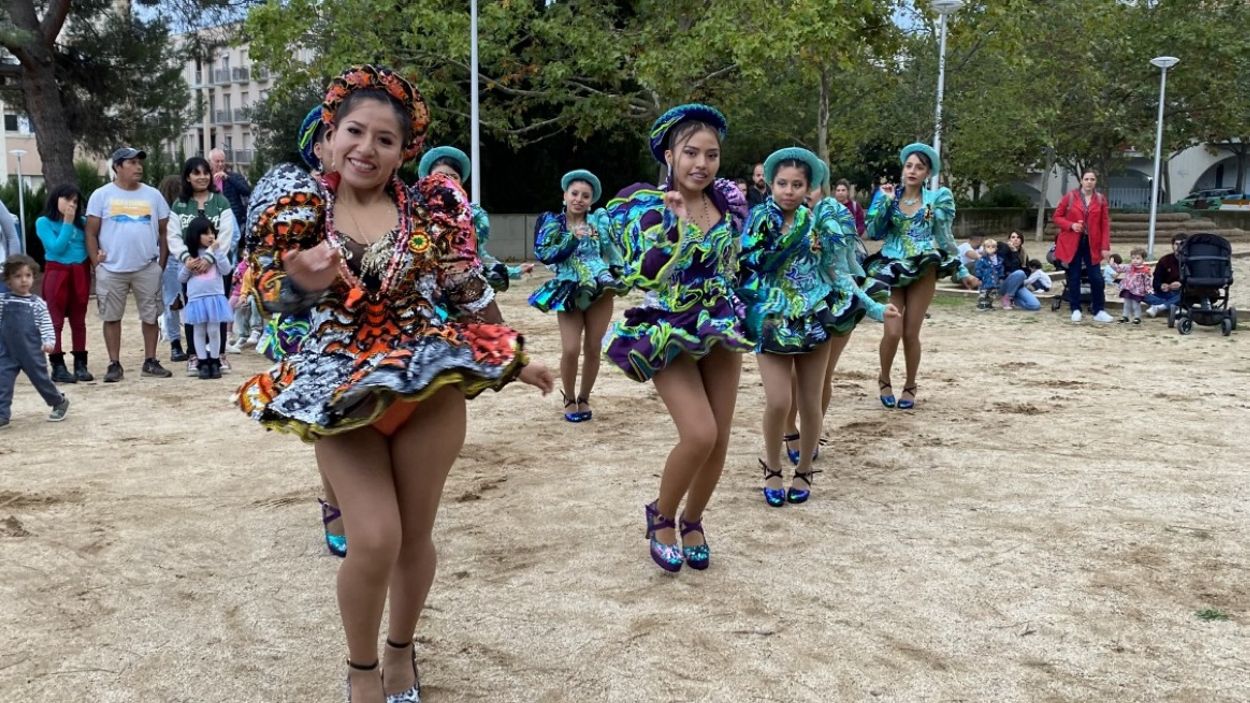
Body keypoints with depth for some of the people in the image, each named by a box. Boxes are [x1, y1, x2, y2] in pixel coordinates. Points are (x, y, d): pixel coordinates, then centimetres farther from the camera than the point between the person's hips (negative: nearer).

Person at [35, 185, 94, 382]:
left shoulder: (82, 222, 9)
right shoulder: (44, 222, -2)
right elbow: (56, 247, -13)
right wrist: (67, 223, -10)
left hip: (80, 274, 4)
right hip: (57, 274, -4)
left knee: (79, 321, 8)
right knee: (55, 321, -2)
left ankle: (81, 364, 13)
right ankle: (58, 366, 0)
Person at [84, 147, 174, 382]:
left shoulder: (153, 195, 7)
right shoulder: (101, 195, 0)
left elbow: (164, 231, 9)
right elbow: (91, 232, 0)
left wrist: (161, 263, 3)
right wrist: (96, 263, -7)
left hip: (148, 268, 2)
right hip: (111, 269, -1)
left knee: (151, 316, 6)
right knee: (112, 317, 5)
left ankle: (150, 362, 17)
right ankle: (115, 364, 14)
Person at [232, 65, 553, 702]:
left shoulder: (429, 207, 0)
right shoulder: (303, 205, 0)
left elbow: (469, 292, 8)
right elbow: (270, 293, -3)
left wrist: (514, 359, 14)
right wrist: (302, 281, -26)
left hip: (431, 381, 1)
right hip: (342, 386, -1)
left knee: (415, 535, 8)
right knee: (374, 539, -9)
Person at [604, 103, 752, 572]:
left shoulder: (728, 201, 2)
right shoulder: (648, 207, -13)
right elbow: (648, 278, -24)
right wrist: (676, 224, -30)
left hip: (720, 325, 5)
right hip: (668, 333, -5)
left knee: (719, 439, 4)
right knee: (699, 434, -19)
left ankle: (692, 522, 29)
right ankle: (661, 516, 9)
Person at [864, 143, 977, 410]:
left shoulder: (936, 198, 2)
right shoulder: (888, 196, 4)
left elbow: (945, 238, 8)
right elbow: (873, 232, -5)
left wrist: (962, 271, 6)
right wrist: (885, 201, -11)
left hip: (923, 271, 0)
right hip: (892, 269, 0)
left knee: (911, 333, 0)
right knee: (893, 331, -9)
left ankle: (909, 387, 21)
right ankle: (884, 380, 17)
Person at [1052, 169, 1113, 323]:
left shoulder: (1101, 199, 3)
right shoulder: (1070, 196, -2)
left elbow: (1105, 224, 1)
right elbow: (1056, 217, 3)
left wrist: (1105, 247, -6)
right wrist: (1071, 225, -16)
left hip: (1092, 244, 1)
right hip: (1072, 243, -1)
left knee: (1096, 278, -1)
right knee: (1074, 277, 3)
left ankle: (1099, 311, 8)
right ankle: (1076, 310, 13)